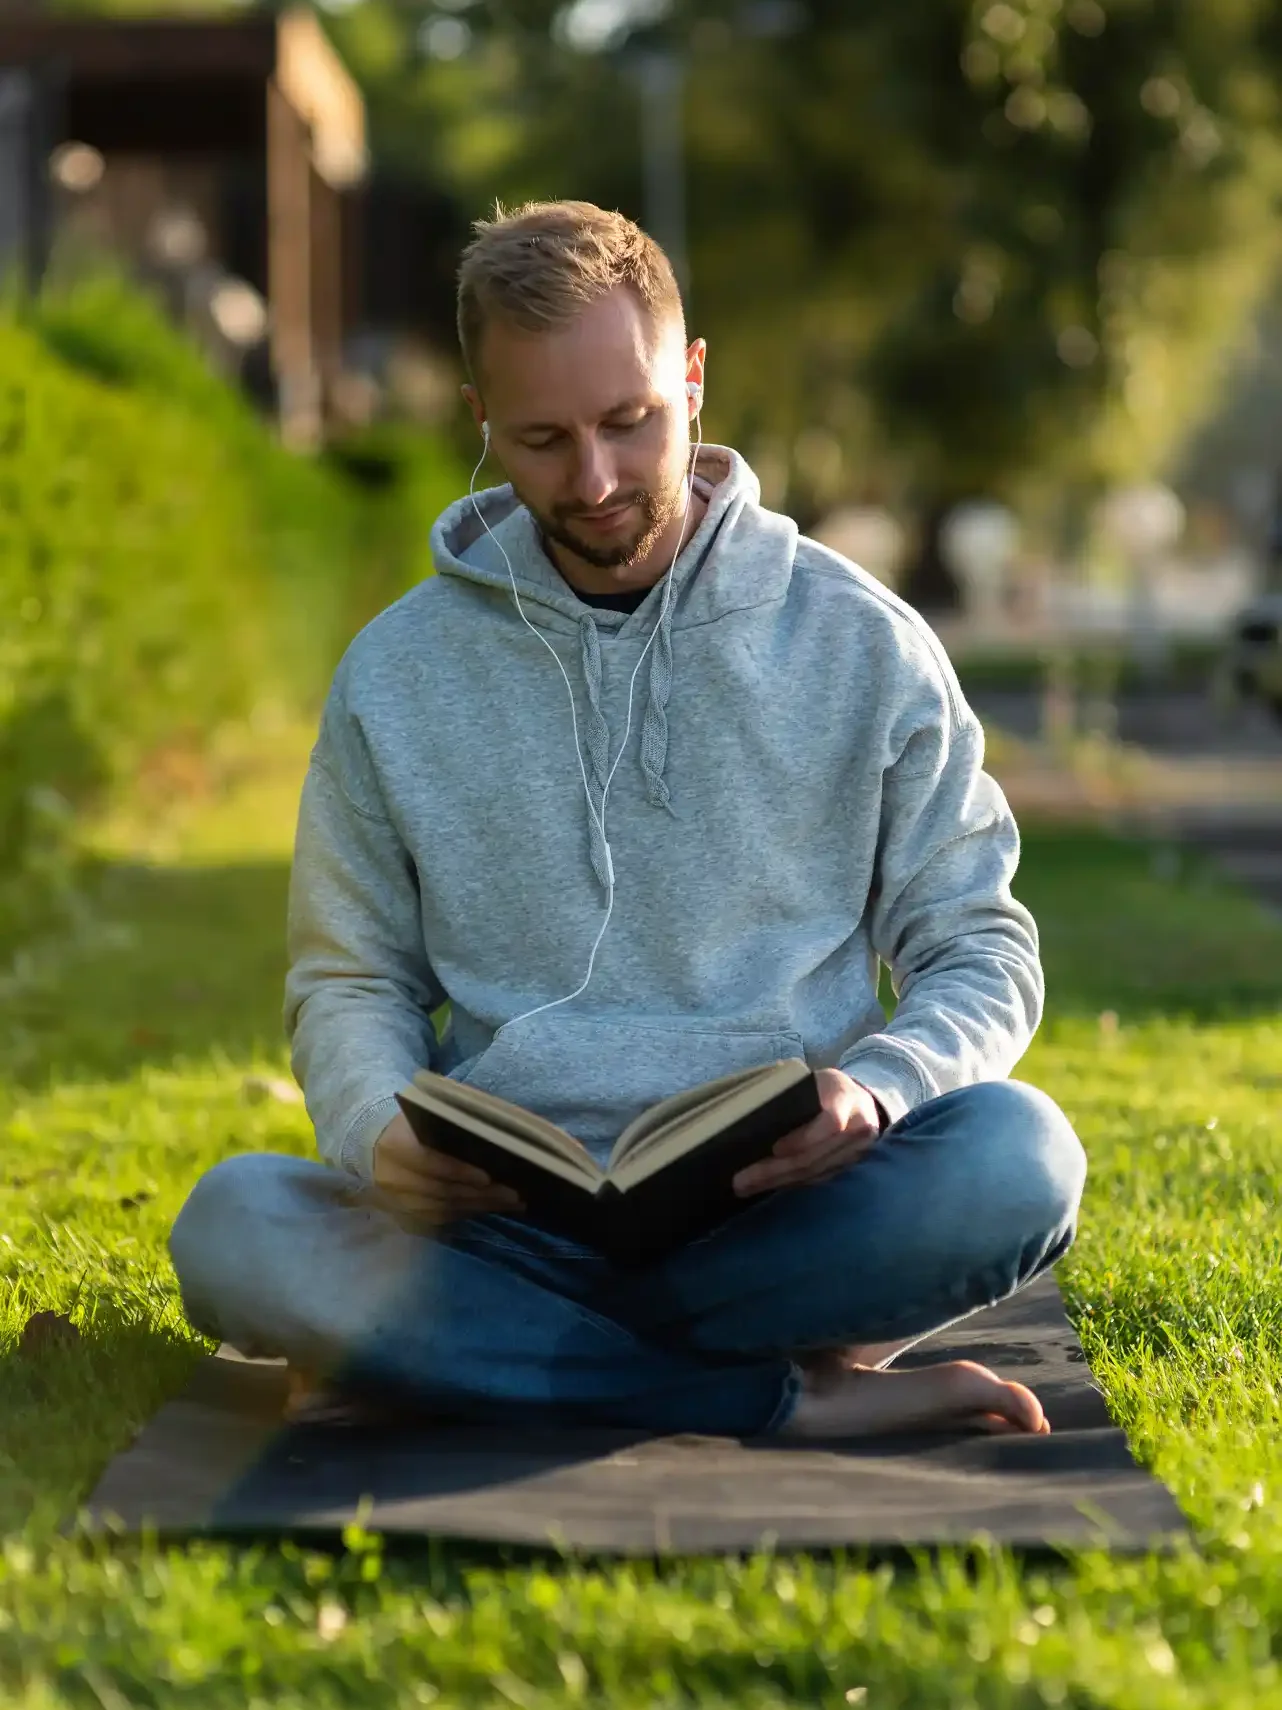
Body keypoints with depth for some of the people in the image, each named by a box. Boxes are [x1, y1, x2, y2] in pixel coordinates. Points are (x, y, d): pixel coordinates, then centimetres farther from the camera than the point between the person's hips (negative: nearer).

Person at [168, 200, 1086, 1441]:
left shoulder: (863, 646, 6)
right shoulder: (396, 674, 10)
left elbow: (982, 959, 9)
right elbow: (352, 981, 14)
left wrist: (871, 1094, -14)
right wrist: (385, 1133, -10)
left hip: (781, 1205, 0)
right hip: (505, 1219, 1)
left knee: (1017, 1155, -32)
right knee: (233, 1224, -30)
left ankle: (466, 1356, -20)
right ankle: (792, 1398, -23)